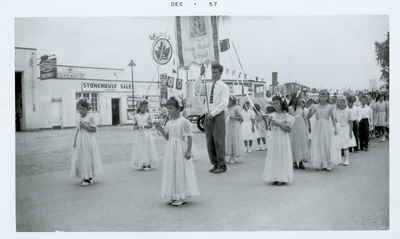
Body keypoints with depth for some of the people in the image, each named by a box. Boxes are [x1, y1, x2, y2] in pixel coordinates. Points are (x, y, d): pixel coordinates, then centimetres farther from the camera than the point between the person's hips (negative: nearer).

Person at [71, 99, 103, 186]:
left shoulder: (90, 116, -7)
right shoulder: (80, 117, 9)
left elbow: (94, 129, -7)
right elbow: (77, 130, 12)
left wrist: (86, 127, -19)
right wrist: (75, 141, 9)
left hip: (89, 140, -6)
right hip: (80, 140, 6)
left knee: (88, 158, 1)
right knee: (80, 159, 8)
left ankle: (90, 178, 12)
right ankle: (85, 177, 20)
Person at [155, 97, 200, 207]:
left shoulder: (184, 121, -10)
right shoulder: (169, 123, 9)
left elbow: (189, 137, -10)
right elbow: (167, 137, 13)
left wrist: (189, 151, -15)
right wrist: (160, 129, -1)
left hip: (180, 149, -6)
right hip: (170, 149, 7)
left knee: (181, 171, 0)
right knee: (171, 171, 10)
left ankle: (182, 197, 10)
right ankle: (173, 196, 22)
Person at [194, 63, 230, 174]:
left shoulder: (224, 87, -2)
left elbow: (224, 103, -10)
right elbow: (197, 89, -1)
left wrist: (213, 113, -17)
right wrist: (200, 75, -8)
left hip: (218, 115, -5)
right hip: (208, 115, 5)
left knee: (218, 141, -3)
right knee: (209, 142, 7)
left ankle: (222, 166, 7)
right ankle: (215, 164, 18)